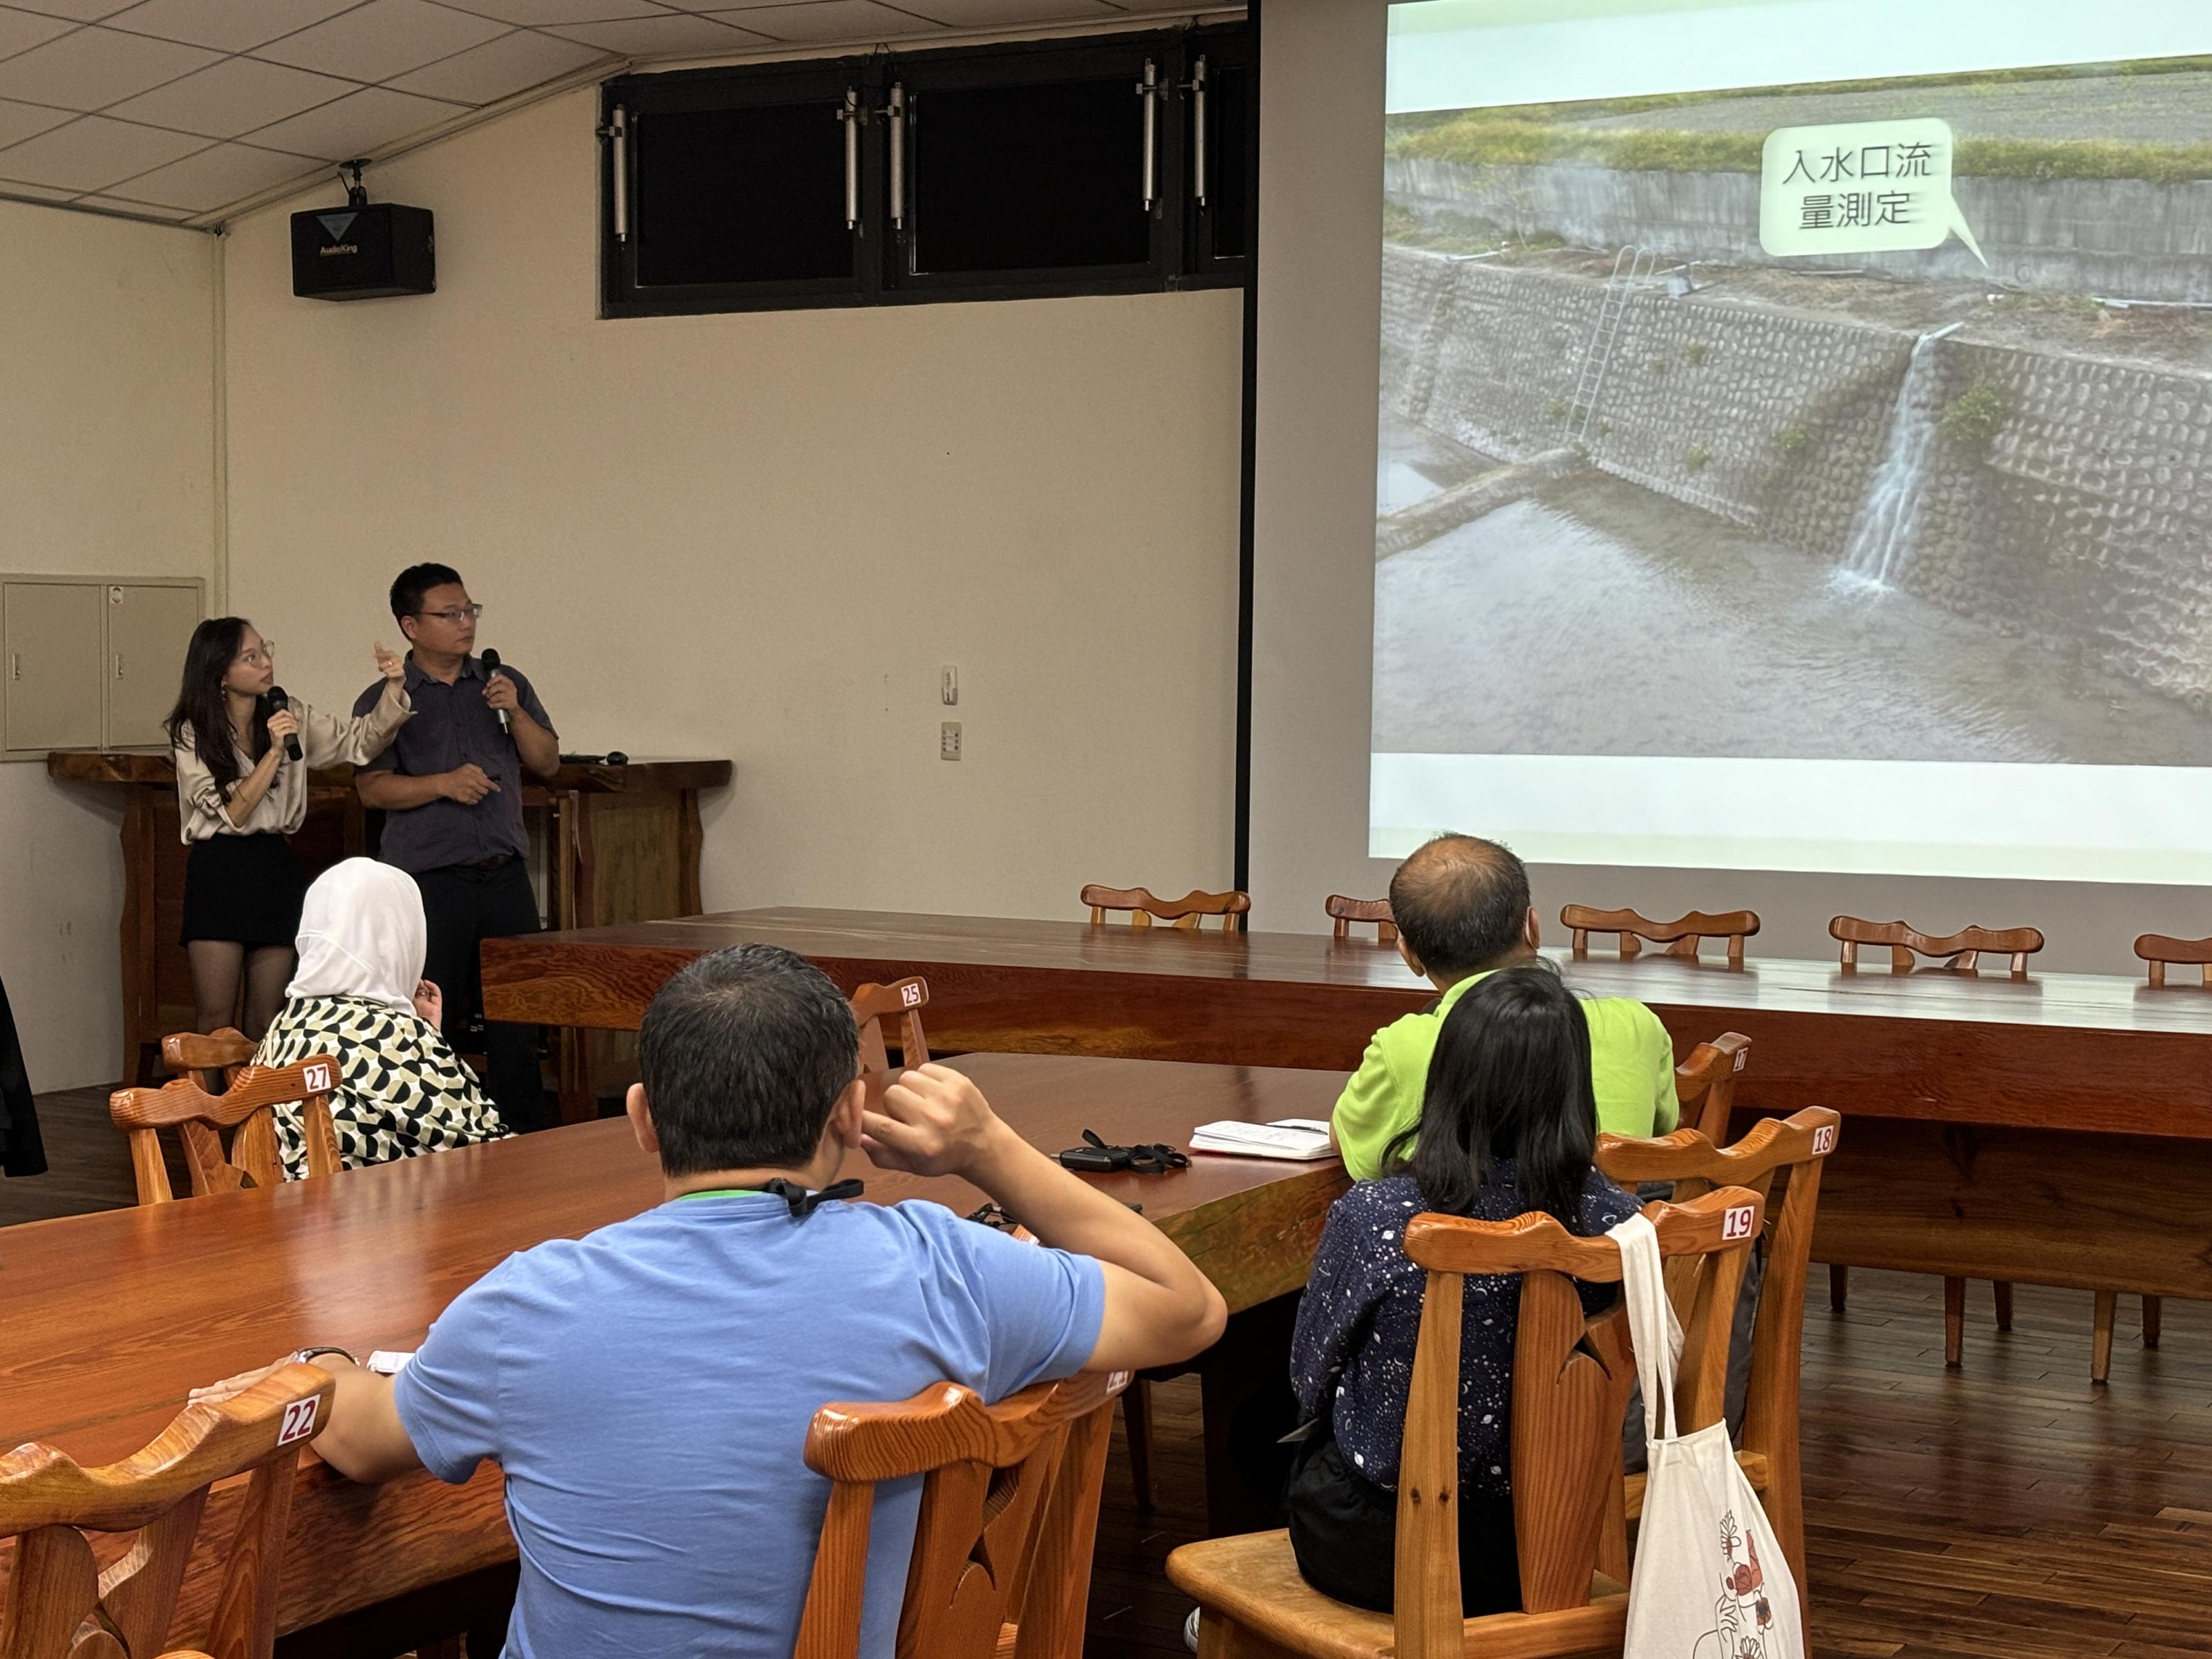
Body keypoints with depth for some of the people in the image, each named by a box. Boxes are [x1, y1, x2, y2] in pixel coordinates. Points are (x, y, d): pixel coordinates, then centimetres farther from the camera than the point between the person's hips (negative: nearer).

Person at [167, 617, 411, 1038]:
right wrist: (274, 752, -17)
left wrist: (393, 688, -12)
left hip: (276, 868, 4)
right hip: (219, 871, -4)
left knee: (266, 1020, 7)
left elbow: (362, 740, 4)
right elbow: (233, 812, -10)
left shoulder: (290, 717, 8)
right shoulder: (193, 735, -4)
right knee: (214, 1022, -3)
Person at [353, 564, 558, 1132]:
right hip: (430, 881, -3)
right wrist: (444, 783, -17)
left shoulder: (503, 684, 13)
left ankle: (524, 1136, 12)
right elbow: (372, 788, -5)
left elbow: (547, 763, 11)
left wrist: (515, 712, -5)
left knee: (518, 1013, 4)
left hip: (505, 873, 3)